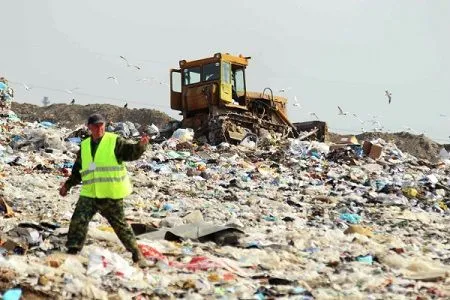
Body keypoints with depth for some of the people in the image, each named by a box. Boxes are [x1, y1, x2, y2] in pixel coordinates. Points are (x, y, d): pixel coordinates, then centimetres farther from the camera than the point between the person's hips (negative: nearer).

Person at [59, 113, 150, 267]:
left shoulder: (114, 141, 0)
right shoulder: (84, 146, 14)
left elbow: (131, 153, -14)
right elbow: (78, 170, 25)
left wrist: (140, 145, -34)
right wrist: (68, 185, 19)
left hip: (111, 194, -3)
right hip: (89, 193, 4)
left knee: (120, 224, 5)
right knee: (78, 220, -10)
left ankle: (136, 253, 19)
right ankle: (72, 251, -1)